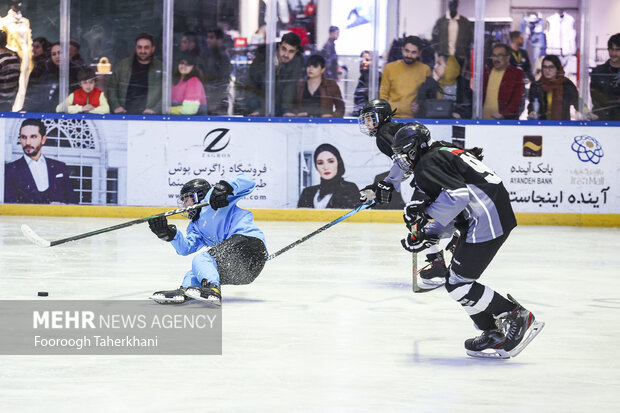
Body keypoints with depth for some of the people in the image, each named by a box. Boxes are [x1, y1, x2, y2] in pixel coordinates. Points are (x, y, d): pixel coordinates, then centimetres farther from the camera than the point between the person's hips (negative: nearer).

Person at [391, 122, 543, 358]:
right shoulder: (444, 155, 25)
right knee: (459, 279, 16)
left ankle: (517, 317, -6)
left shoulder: (427, 165, -7)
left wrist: (425, 211, -13)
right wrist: (427, 234, 16)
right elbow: (451, 213, 26)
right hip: (499, 214, 11)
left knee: (458, 284, -7)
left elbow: (457, 195, -23)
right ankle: (494, 333, 17)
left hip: (486, 221, -11)